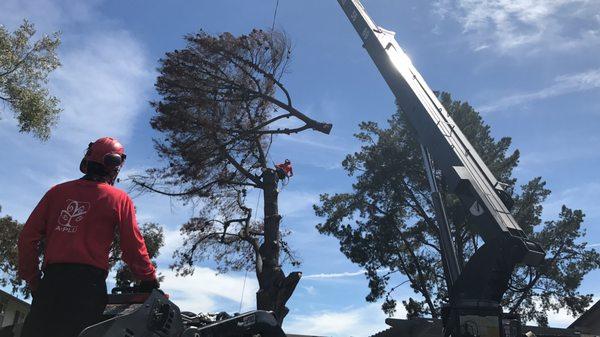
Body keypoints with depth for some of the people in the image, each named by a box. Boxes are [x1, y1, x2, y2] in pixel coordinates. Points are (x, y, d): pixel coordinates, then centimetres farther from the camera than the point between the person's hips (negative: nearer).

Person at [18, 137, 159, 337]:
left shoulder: (58, 191, 10)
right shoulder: (120, 199, 2)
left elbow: (28, 236, 8)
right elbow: (133, 247, -1)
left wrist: (32, 279, 15)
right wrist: (149, 280, 11)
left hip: (50, 281, 3)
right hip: (89, 283, -3)